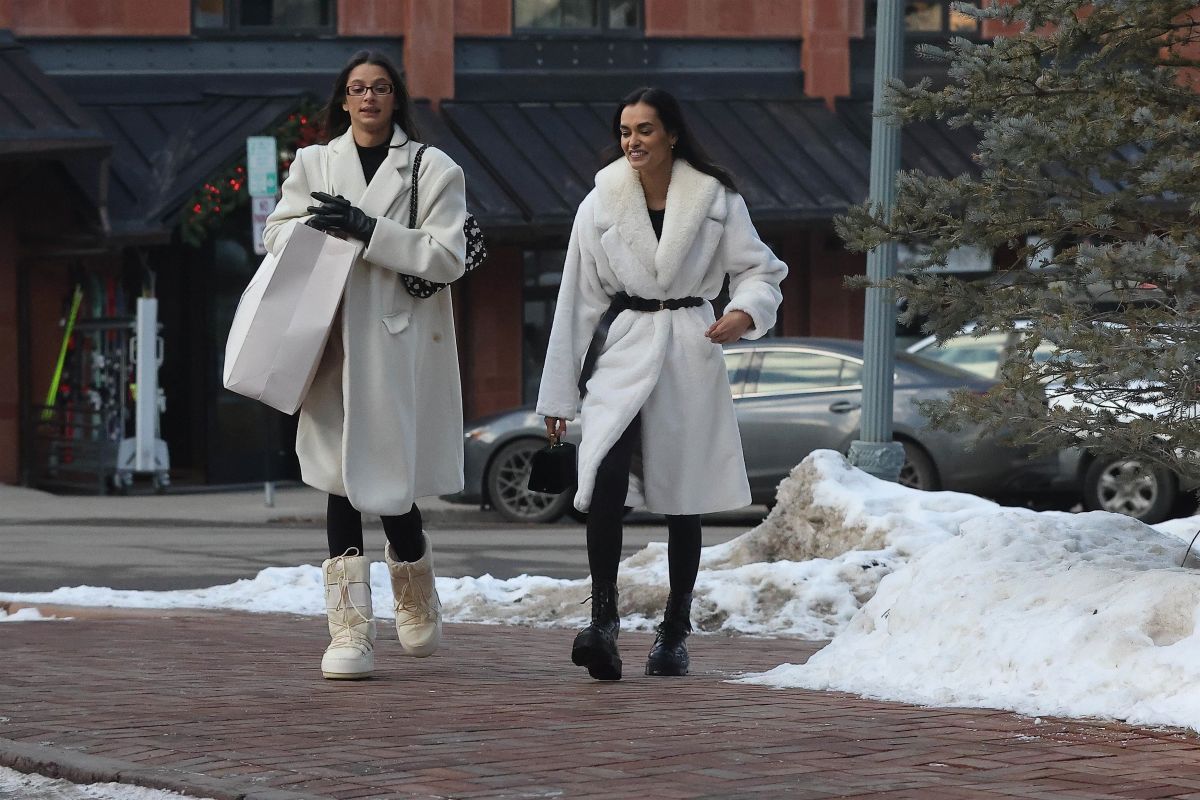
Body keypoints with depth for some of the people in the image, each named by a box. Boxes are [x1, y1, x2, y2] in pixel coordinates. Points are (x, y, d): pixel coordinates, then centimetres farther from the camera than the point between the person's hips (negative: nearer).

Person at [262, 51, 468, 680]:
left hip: (400, 344, -3)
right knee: (342, 485, -1)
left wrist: (367, 231, -15)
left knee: (391, 489, -3)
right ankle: (351, 632, 2)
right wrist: (319, 225, -9)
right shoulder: (313, 164, 13)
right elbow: (277, 234, 11)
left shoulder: (433, 169, 2)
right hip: (334, 343, 3)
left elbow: (447, 257, -7)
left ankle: (416, 597, 28)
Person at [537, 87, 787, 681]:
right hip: (622, 351, 0)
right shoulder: (601, 204, 4)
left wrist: (746, 312, -16)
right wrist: (559, 393, 6)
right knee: (607, 472, -24)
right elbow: (578, 299, 6)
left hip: (689, 355, 1)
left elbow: (759, 269, 8)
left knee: (683, 499, 6)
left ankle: (674, 633, 18)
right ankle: (603, 621, -27)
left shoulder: (716, 200, 1)